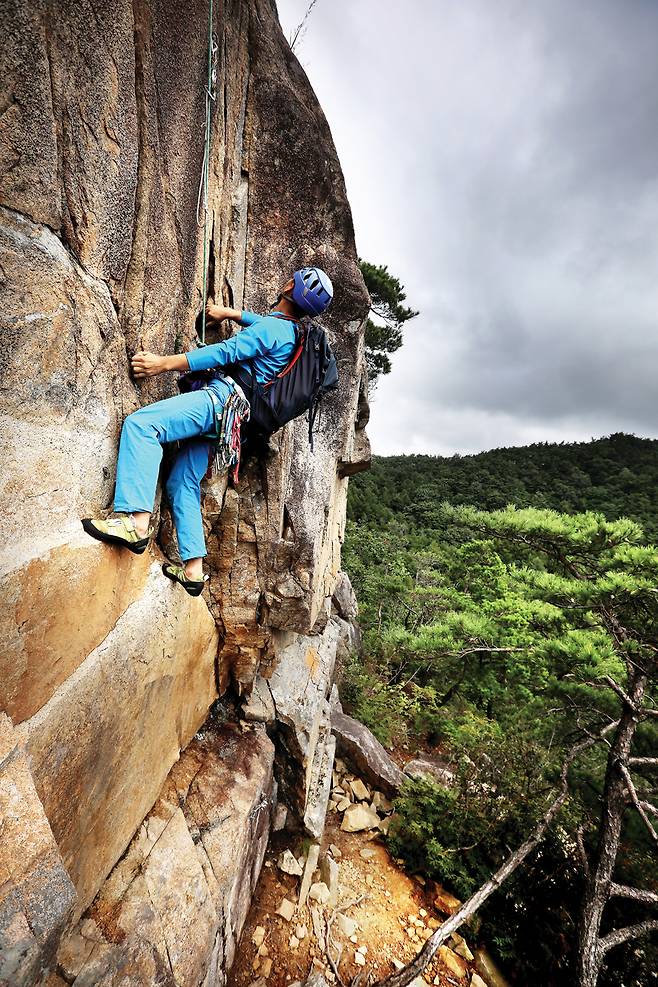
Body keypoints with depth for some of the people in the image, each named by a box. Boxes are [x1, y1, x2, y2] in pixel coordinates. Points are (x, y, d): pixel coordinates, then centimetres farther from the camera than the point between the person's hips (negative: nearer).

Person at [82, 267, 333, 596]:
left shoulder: (274, 327, -4)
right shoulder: (289, 331, 24)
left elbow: (226, 352, -11)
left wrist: (164, 363, -9)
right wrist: (229, 313, 45)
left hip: (221, 398, -10)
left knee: (140, 423, -25)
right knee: (182, 482, 9)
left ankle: (136, 522, -35)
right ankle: (193, 569, 10)